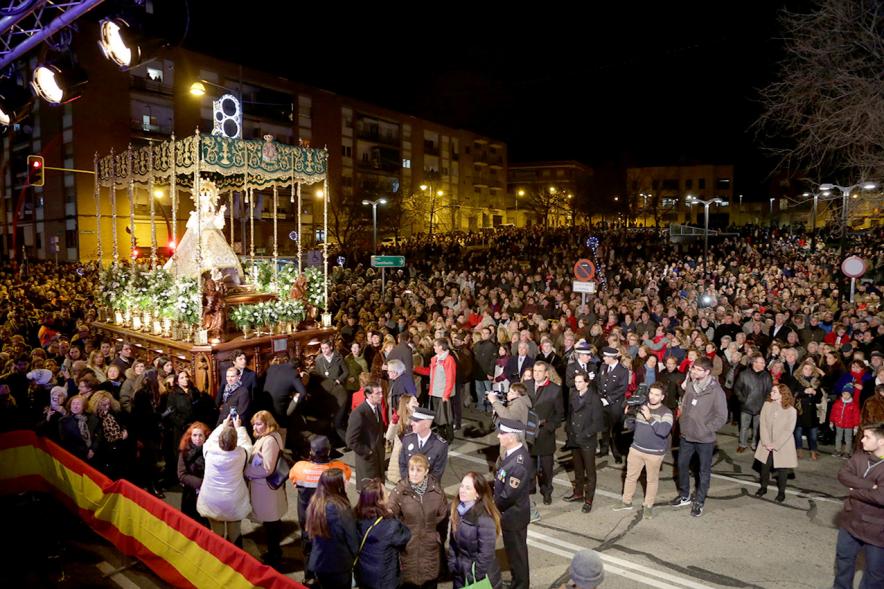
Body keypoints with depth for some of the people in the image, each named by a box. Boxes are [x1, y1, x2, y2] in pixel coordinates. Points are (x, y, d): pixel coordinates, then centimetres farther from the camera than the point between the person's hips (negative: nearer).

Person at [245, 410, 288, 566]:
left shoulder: (269, 440, -23)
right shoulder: (265, 438, 9)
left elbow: (266, 468, -23)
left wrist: (246, 471, -14)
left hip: (266, 488, -10)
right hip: (266, 487, 10)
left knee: (270, 524, 3)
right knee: (274, 521, 21)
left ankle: (273, 557, 16)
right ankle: (275, 552, 35)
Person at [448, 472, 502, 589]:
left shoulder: (484, 519, -25)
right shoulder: (456, 510, -3)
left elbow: (486, 554, -21)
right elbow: (452, 542, 6)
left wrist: (476, 579, -15)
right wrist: (452, 566, 3)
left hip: (481, 579, -6)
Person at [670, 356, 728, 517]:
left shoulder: (716, 391, -19)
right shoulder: (690, 384, -4)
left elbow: (722, 417, -14)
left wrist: (706, 429, -12)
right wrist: (683, 422, 6)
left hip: (705, 439, -5)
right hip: (686, 435, 5)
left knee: (704, 471, 11)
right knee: (682, 465, 17)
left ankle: (699, 502, 28)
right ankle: (684, 496, 37)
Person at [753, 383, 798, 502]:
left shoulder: (791, 411, -14)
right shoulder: (767, 405, -6)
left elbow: (788, 431, -15)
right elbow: (763, 425, -6)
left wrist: (775, 445, -16)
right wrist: (766, 443, -13)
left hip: (782, 446, -3)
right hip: (766, 445, 3)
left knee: (782, 470, 8)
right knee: (765, 467, 13)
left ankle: (781, 492, 27)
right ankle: (763, 487, 32)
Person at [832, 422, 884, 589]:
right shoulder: (860, 455, -5)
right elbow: (842, 474, -12)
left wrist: (854, 492, -16)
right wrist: (869, 485, -25)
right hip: (851, 520, 6)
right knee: (843, 558, 24)